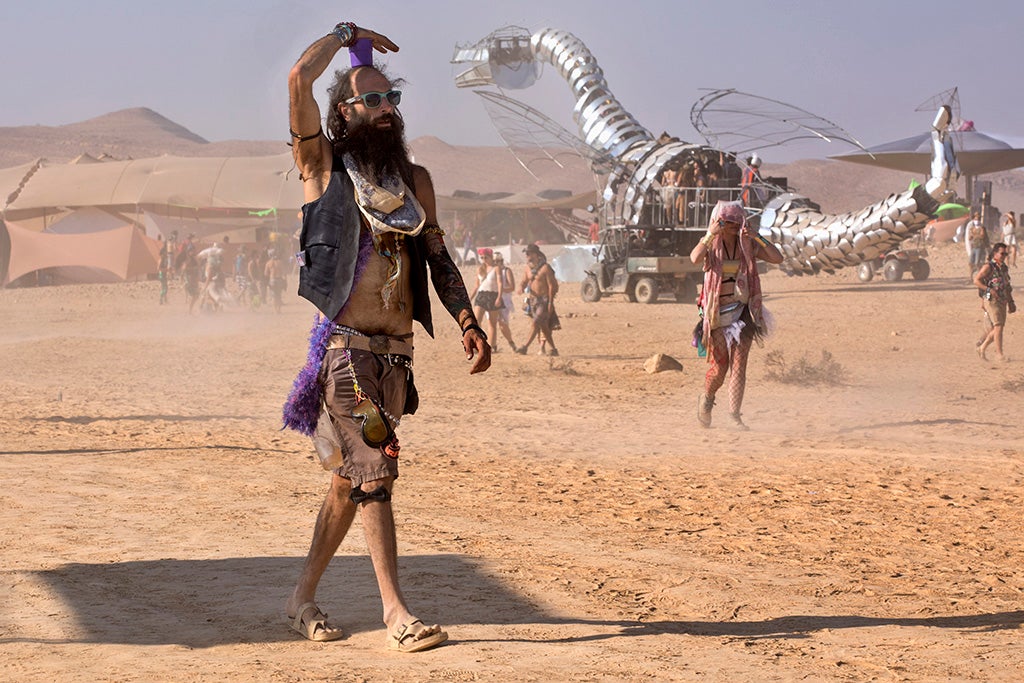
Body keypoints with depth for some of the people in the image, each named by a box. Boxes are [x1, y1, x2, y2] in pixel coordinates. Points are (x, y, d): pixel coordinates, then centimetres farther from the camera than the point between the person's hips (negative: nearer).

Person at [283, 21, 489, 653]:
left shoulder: (415, 180, 15)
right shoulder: (325, 165, -1)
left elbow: (438, 257, 16)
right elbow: (300, 79, -13)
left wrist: (469, 323, 6)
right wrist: (347, 34, 2)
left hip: (397, 352, 6)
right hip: (344, 346, -6)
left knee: (352, 477, 11)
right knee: (374, 471, -12)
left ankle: (304, 596, 24)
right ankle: (396, 612, -11)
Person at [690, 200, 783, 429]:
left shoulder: (747, 245, 4)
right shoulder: (711, 245, -3)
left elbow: (777, 258, -7)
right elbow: (695, 258, -26)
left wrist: (757, 238, -16)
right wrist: (711, 234, -26)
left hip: (743, 311, 2)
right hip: (718, 313, -2)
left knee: (739, 364, -7)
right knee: (719, 366, 1)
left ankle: (734, 413, -3)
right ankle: (706, 399, 30)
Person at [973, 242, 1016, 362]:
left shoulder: (1004, 268, 15)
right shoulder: (988, 267, -8)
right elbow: (976, 281, -12)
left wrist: (1011, 302, 20)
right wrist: (989, 290, -21)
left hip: (1002, 301, 8)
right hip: (991, 300, -8)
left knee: (997, 328, 9)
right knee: (998, 326, -14)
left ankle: (982, 348, 24)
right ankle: (999, 354, -12)